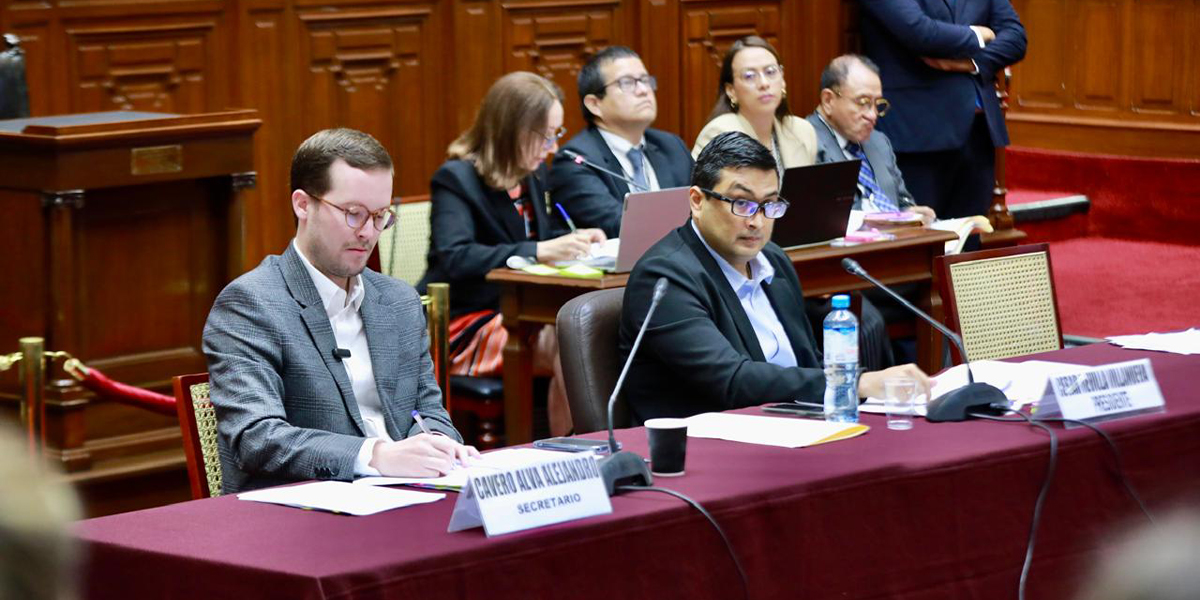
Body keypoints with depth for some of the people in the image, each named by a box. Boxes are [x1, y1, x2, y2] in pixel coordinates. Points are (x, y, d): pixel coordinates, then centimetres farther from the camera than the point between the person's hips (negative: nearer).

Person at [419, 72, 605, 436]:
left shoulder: (535, 174, 13)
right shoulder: (456, 180, -11)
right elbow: (453, 258, -26)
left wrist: (578, 240, 1)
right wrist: (539, 252, -34)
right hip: (468, 326, -7)